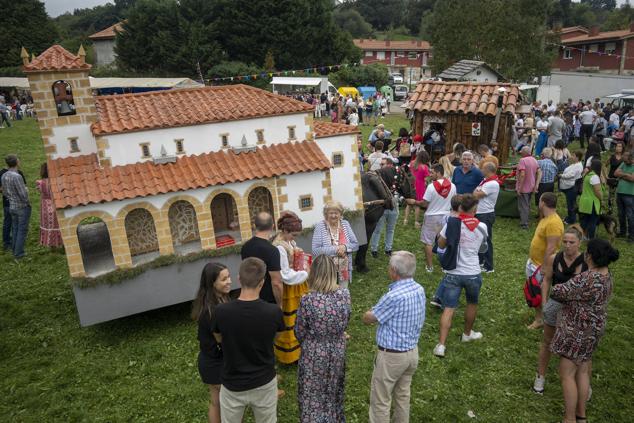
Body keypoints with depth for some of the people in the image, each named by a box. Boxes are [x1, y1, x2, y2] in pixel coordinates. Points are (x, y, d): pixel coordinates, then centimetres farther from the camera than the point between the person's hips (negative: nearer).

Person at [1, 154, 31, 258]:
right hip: (22, 207, -7)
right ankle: (19, 253, 7)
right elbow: (24, 195, -23)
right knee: (22, 230, 3)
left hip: (12, 207, 7)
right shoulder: (17, 176, -24)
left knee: (15, 229, 17)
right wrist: (26, 190, -4)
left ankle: (14, 250, 26)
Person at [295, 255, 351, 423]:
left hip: (314, 353, -4)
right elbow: (345, 324, 2)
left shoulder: (307, 300, -24)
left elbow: (299, 333, -11)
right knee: (333, 391, 26)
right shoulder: (345, 295, -14)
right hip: (337, 351, 4)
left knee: (313, 395, 16)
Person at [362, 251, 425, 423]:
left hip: (392, 355, -8)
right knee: (403, 395, 23)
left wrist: (369, 314, 6)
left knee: (380, 401, 8)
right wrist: (377, 314, 1)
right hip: (412, 351, 8)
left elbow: (367, 319, -14)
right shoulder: (419, 290, -3)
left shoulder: (395, 296, -29)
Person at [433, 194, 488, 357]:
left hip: (453, 273, -1)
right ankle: (467, 334, 43)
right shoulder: (482, 227, -3)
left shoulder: (451, 223, -8)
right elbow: (482, 249, 12)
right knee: (472, 304, 25)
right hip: (473, 274, 1)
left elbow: (441, 244, 2)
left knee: (448, 309, 0)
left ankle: (441, 345, -6)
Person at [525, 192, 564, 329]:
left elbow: (551, 248, -27)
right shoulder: (546, 218, 6)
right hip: (533, 262, 9)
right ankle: (538, 319, 33)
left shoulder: (553, 222, -26)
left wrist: (544, 268, -24)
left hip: (543, 266, -9)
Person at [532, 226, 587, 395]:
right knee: (547, 342, 17)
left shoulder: (587, 262, -17)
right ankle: (540, 376, 34)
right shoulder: (553, 259, -11)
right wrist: (544, 303, -1)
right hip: (555, 304, 2)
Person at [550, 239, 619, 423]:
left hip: (577, 331, -9)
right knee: (582, 372, 20)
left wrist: (554, 288, 0)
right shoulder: (606, 273, 0)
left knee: (567, 375, 4)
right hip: (594, 329, 9)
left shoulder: (586, 280, -30)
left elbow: (557, 292, -22)